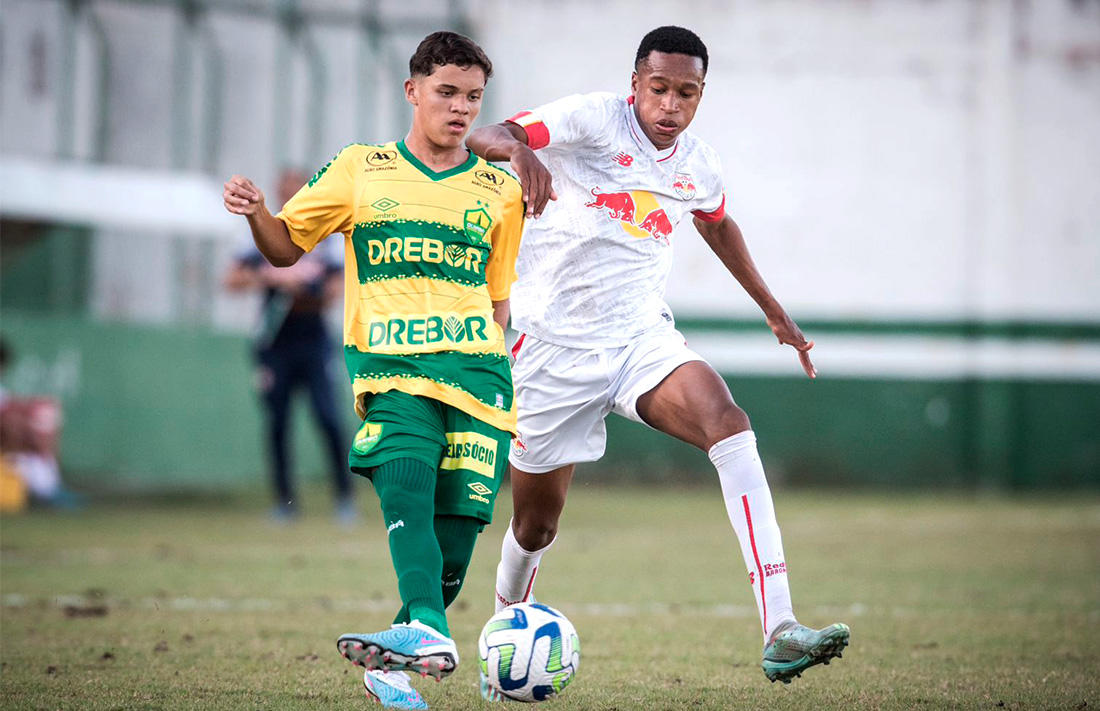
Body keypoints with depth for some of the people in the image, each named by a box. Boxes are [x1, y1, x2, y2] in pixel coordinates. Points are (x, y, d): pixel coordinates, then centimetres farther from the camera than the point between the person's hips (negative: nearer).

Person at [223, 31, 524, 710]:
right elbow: (287, 246, 16)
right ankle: (428, 634, -45)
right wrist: (256, 213, -4)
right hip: (392, 368, -2)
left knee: (457, 533, -9)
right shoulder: (360, 169, 13)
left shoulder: (499, 191, 17)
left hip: (476, 370, 2)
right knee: (407, 485, -29)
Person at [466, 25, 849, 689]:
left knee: (730, 425, -26)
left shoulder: (698, 165, 4)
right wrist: (519, 149, -50)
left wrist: (774, 311, 31)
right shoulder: (594, 120, -12)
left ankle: (780, 631, -36)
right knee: (536, 524, 7)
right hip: (554, 345, -3)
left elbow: (719, 225, 28)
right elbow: (484, 137, -26)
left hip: (642, 336, 3)